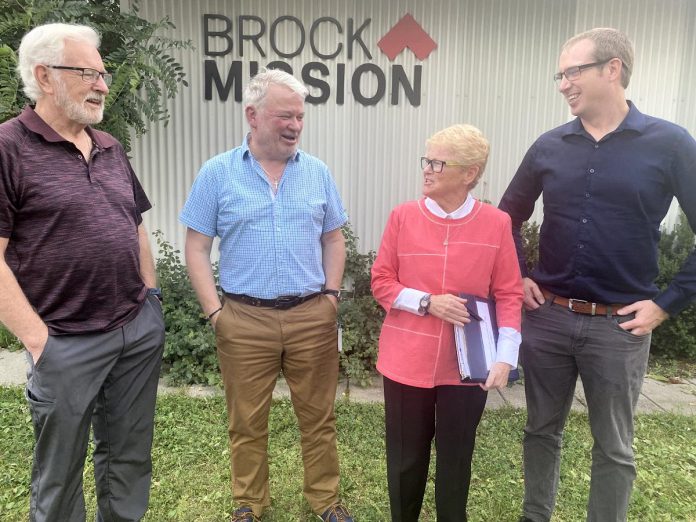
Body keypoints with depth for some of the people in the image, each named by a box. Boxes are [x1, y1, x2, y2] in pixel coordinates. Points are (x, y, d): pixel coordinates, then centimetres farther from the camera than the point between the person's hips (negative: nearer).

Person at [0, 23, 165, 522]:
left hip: (140, 330, 6)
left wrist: (152, 298, 11)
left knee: (130, 458, 19)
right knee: (59, 474, 14)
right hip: (67, 343, -5)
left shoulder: (111, 148, 11)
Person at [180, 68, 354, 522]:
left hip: (313, 315, 2)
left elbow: (333, 238, 11)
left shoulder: (318, 172, 5)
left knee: (318, 416, 14)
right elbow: (197, 247, -1)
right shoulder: (218, 173, -2)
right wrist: (214, 311, -8)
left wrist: (332, 295, 2)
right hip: (244, 319, -1)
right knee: (248, 421, 13)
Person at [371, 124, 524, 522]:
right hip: (407, 361, 1)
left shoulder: (496, 224, -4)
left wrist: (505, 358, -10)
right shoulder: (403, 216, -2)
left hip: (467, 365, 0)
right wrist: (427, 302, -14)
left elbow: (509, 296, -1)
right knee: (406, 458, 15)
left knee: (456, 459, 15)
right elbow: (381, 281, 2)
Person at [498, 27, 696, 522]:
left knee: (614, 446, 12)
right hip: (547, 316, 3)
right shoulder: (549, 146, 2)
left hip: (619, 325, -2)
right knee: (542, 429, 16)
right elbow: (509, 217, 15)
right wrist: (518, 277, 6)